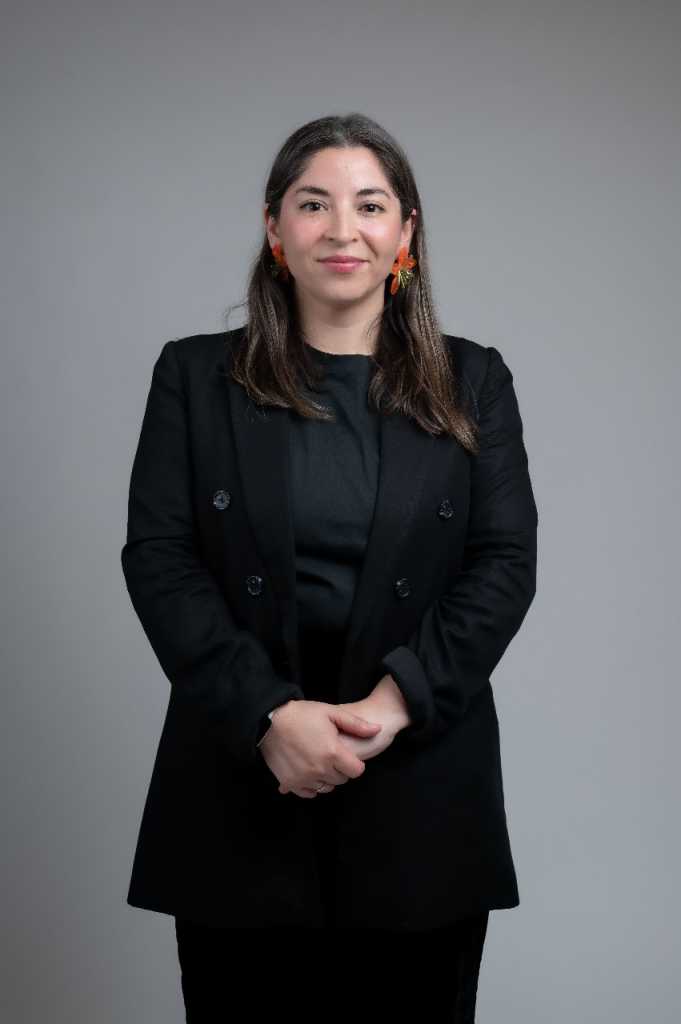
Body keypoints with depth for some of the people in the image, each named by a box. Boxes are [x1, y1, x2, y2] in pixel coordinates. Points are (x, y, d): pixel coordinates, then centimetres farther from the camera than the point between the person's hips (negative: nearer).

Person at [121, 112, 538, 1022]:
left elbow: (507, 561, 0)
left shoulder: (472, 383, 8)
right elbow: (157, 557, -3)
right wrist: (269, 715, -15)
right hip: (238, 784, 0)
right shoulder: (195, 376, 5)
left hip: (422, 786, 1)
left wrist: (399, 699, -14)